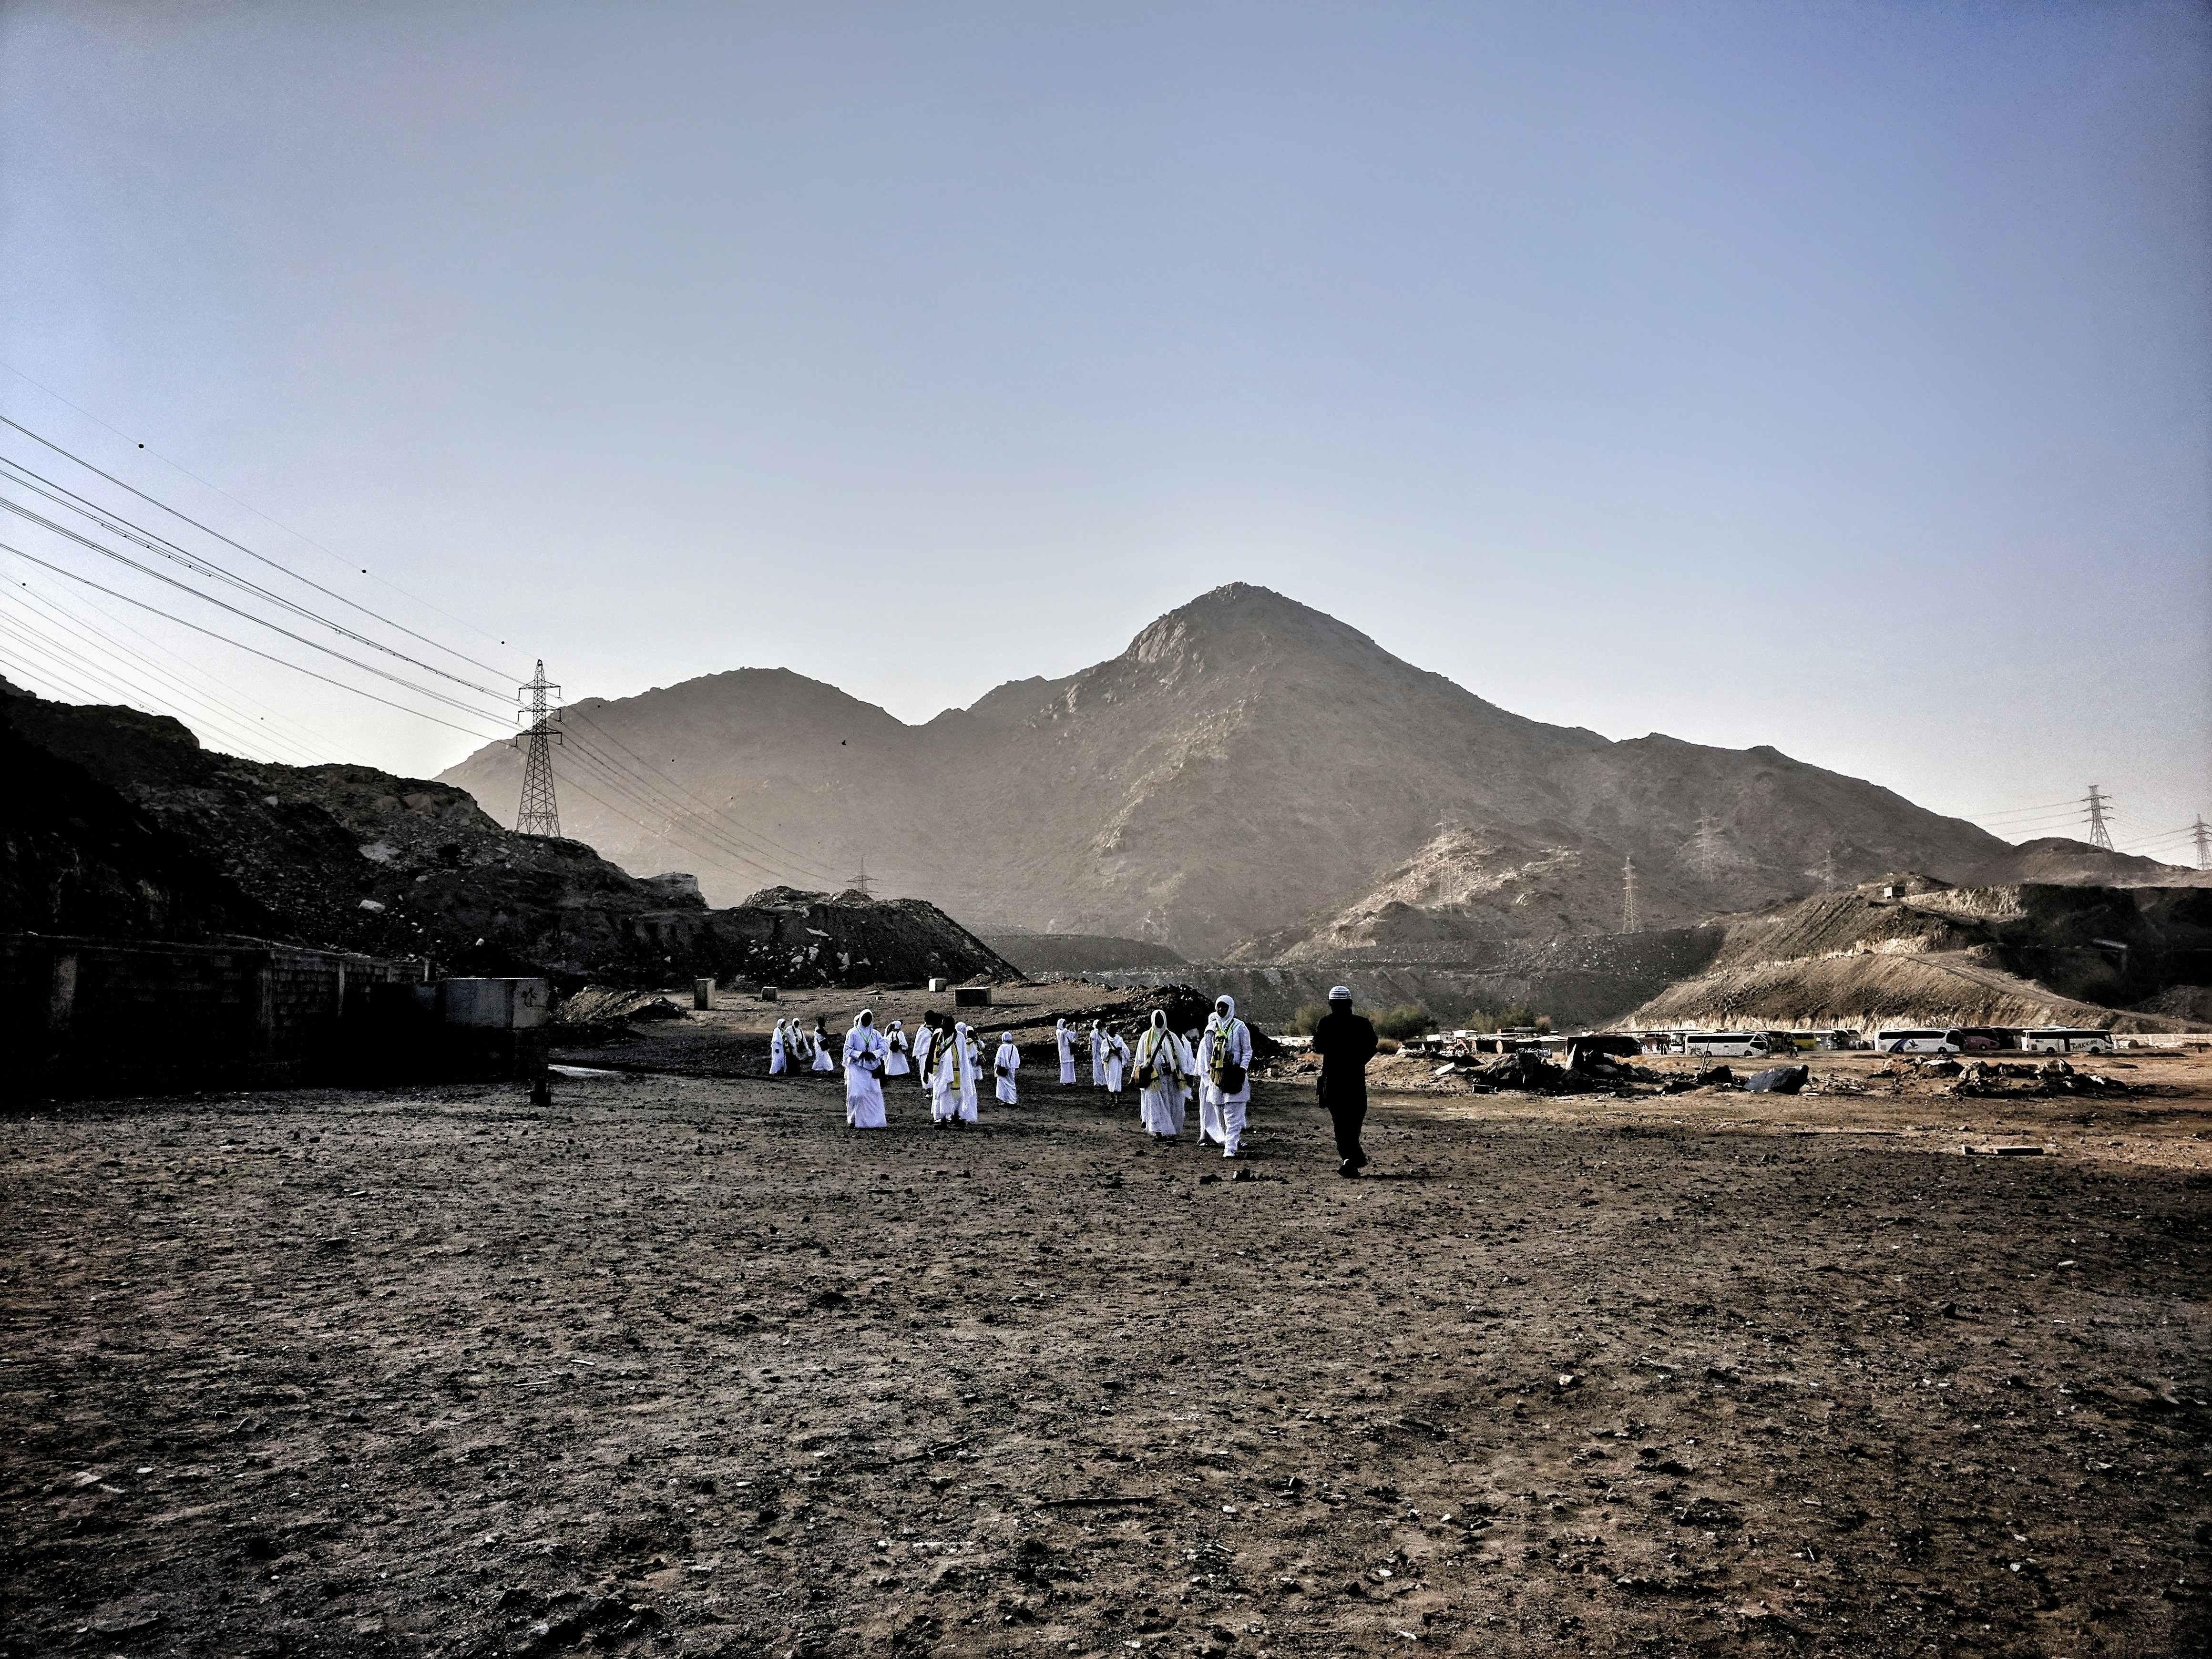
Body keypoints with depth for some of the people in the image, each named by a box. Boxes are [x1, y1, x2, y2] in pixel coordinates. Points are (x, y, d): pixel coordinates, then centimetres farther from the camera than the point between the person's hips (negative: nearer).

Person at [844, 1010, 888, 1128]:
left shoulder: (876, 1034, 9)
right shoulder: (853, 1034, 0)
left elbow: (884, 1048, 2)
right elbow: (848, 1050, -5)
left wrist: (874, 1054, -16)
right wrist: (861, 1054, -18)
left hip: (871, 1068, 3)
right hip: (857, 1068, -3)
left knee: (874, 1094, 0)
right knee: (857, 1094, -7)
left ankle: (876, 1120, 5)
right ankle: (855, 1119, 4)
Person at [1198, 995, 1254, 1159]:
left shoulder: (1239, 1027, 1)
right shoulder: (1211, 1028, 11)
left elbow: (1247, 1051, 2)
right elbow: (1207, 1053, 16)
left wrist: (1243, 1070, -10)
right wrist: (1208, 1074, 9)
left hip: (1235, 1075, -4)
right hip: (1217, 1076, 4)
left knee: (1233, 1115, -10)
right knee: (1220, 1114, 6)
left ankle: (1230, 1148, -14)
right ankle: (1231, 1140, 20)